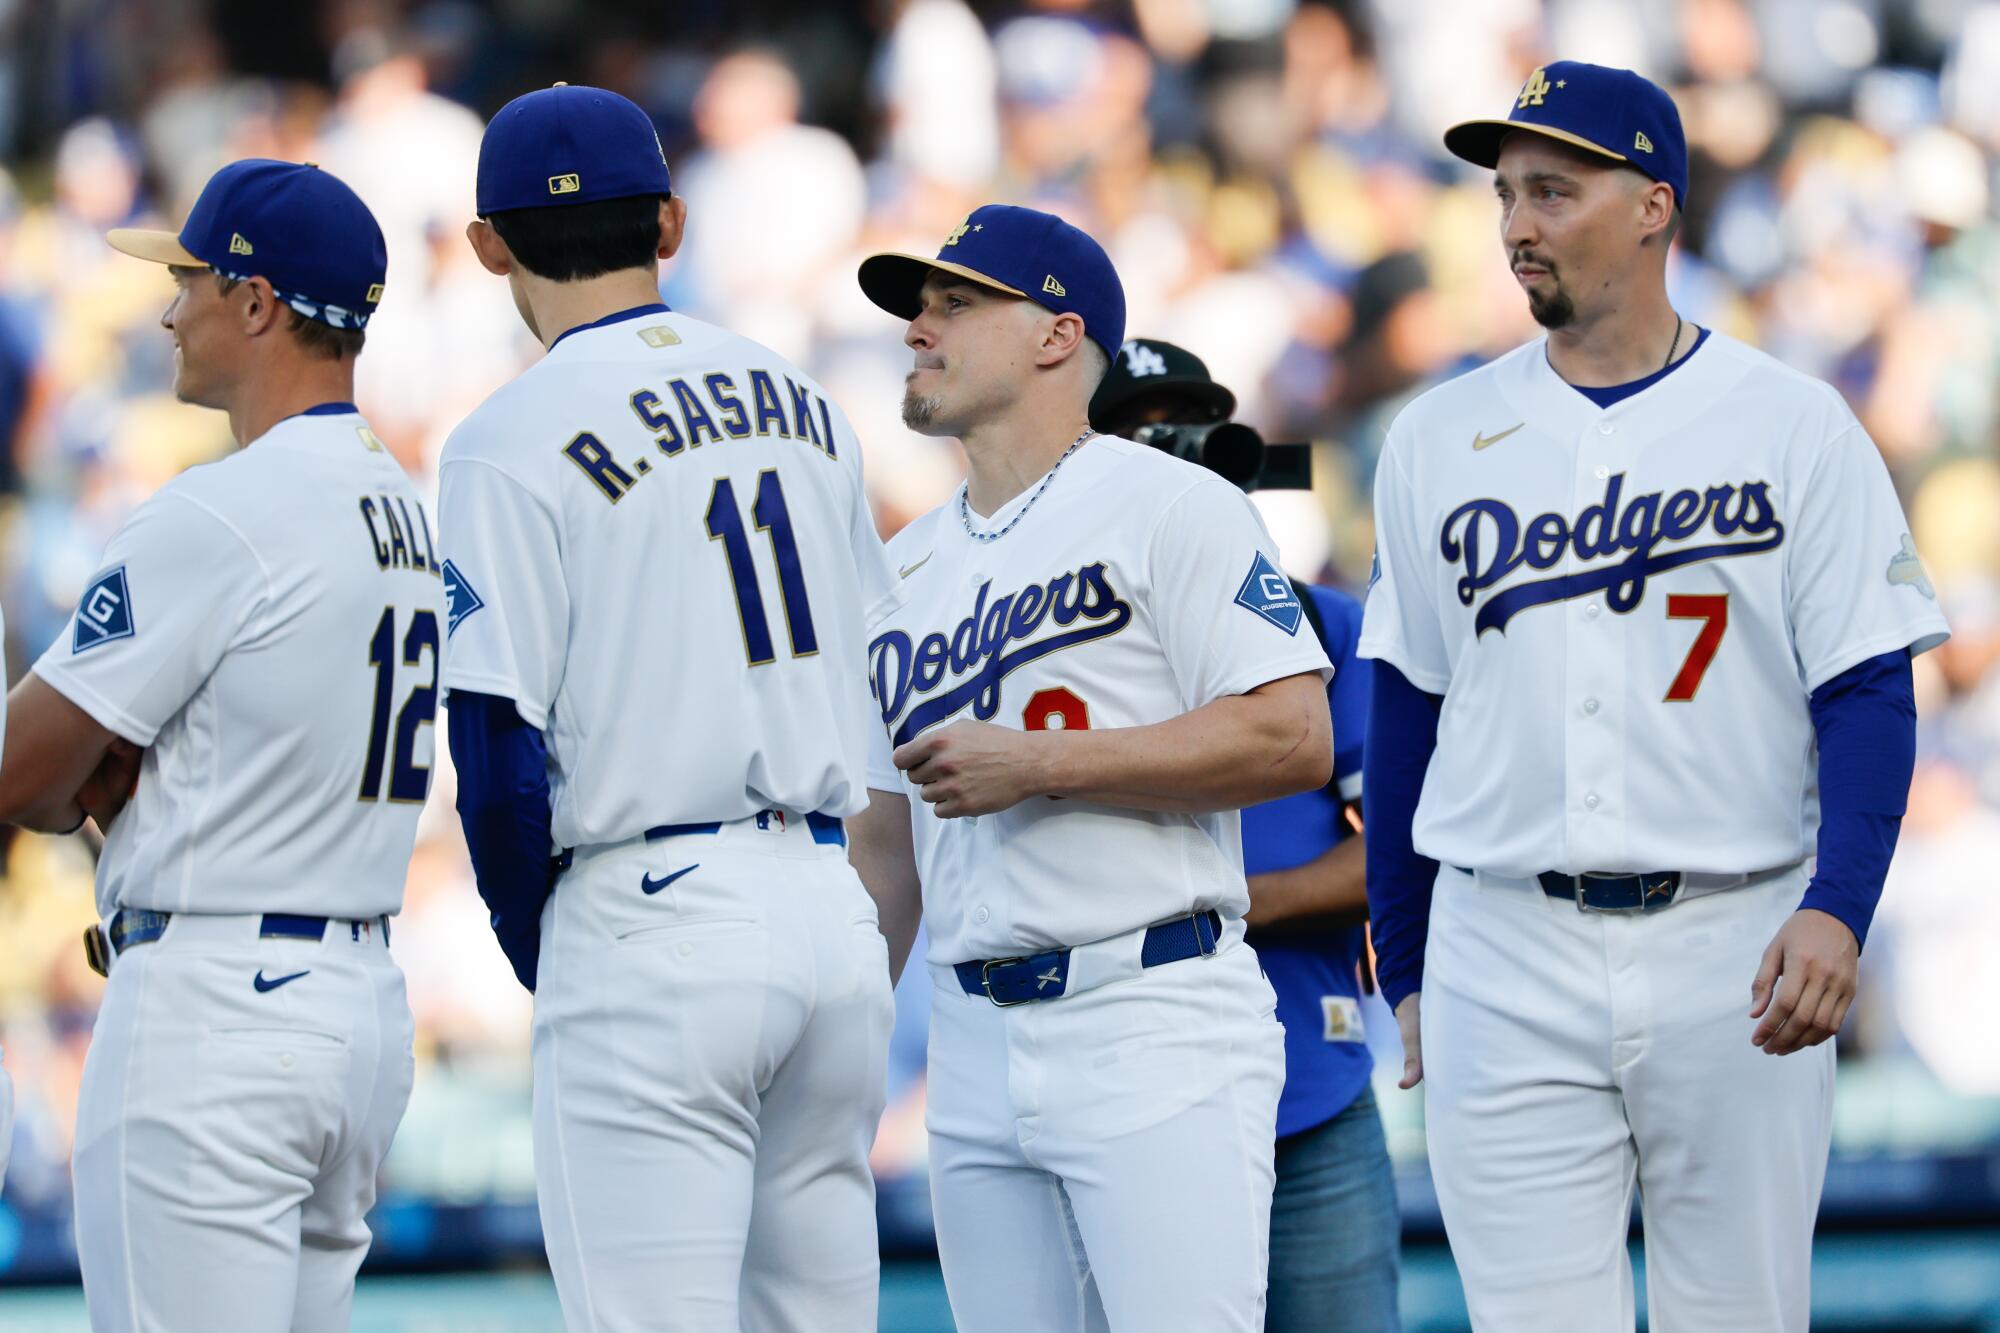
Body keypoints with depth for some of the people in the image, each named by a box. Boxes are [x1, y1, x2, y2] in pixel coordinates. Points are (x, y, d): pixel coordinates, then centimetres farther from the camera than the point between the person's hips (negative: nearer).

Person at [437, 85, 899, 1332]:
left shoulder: (515, 438, -7)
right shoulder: (803, 404, 12)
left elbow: (499, 756, -11)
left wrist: (545, 960, 3)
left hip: (651, 915, -6)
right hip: (835, 904, 6)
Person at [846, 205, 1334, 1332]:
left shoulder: (1168, 506, -3)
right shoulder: (911, 564, 19)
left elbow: (1294, 739, -13)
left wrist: (1039, 763, -14)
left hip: (1156, 1026, -7)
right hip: (977, 1046, 7)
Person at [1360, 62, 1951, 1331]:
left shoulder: (1794, 427, 1)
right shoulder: (1441, 439, 10)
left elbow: (1868, 692, -3)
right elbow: (1406, 709, 15)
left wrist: (1837, 909, -18)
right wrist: (1403, 971, 13)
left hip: (1733, 947, -2)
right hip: (1507, 959, 2)